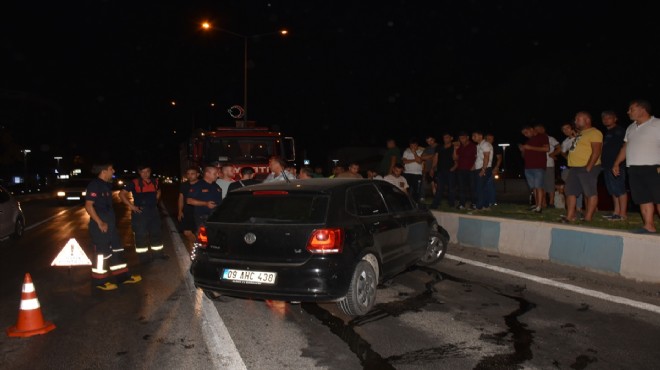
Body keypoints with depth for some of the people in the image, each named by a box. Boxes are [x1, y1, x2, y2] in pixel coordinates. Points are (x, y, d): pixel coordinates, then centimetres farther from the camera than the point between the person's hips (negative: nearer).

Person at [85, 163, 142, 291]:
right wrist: (100, 222, -21)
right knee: (102, 253, 0)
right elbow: (88, 205, -20)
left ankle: (123, 276, 24)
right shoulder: (94, 185, -15)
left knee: (117, 250, 14)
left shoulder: (106, 185, 12)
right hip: (100, 226, -9)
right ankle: (100, 281, 14)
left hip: (110, 225, 9)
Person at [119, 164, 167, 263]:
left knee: (157, 233, 14)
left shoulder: (155, 181, 6)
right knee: (141, 234, 1)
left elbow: (158, 191, 27)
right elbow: (122, 194, -10)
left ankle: (158, 252, 28)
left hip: (153, 211, 6)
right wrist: (131, 206, -13)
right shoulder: (134, 183, -10)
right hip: (140, 212, -5)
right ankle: (143, 255, 11)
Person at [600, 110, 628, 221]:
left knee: (620, 189, -7)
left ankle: (623, 214, -5)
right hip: (607, 165, 9)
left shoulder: (619, 131, -5)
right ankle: (616, 212, 17)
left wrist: (618, 163, -18)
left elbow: (624, 147, -11)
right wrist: (602, 162, 14)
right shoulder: (605, 133, 20)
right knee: (613, 190, 11)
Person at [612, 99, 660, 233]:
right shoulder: (631, 128, 19)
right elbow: (625, 147, 24)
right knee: (643, 199, 7)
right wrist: (617, 163, 19)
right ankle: (649, 226, 11)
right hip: (634, 169, 7)